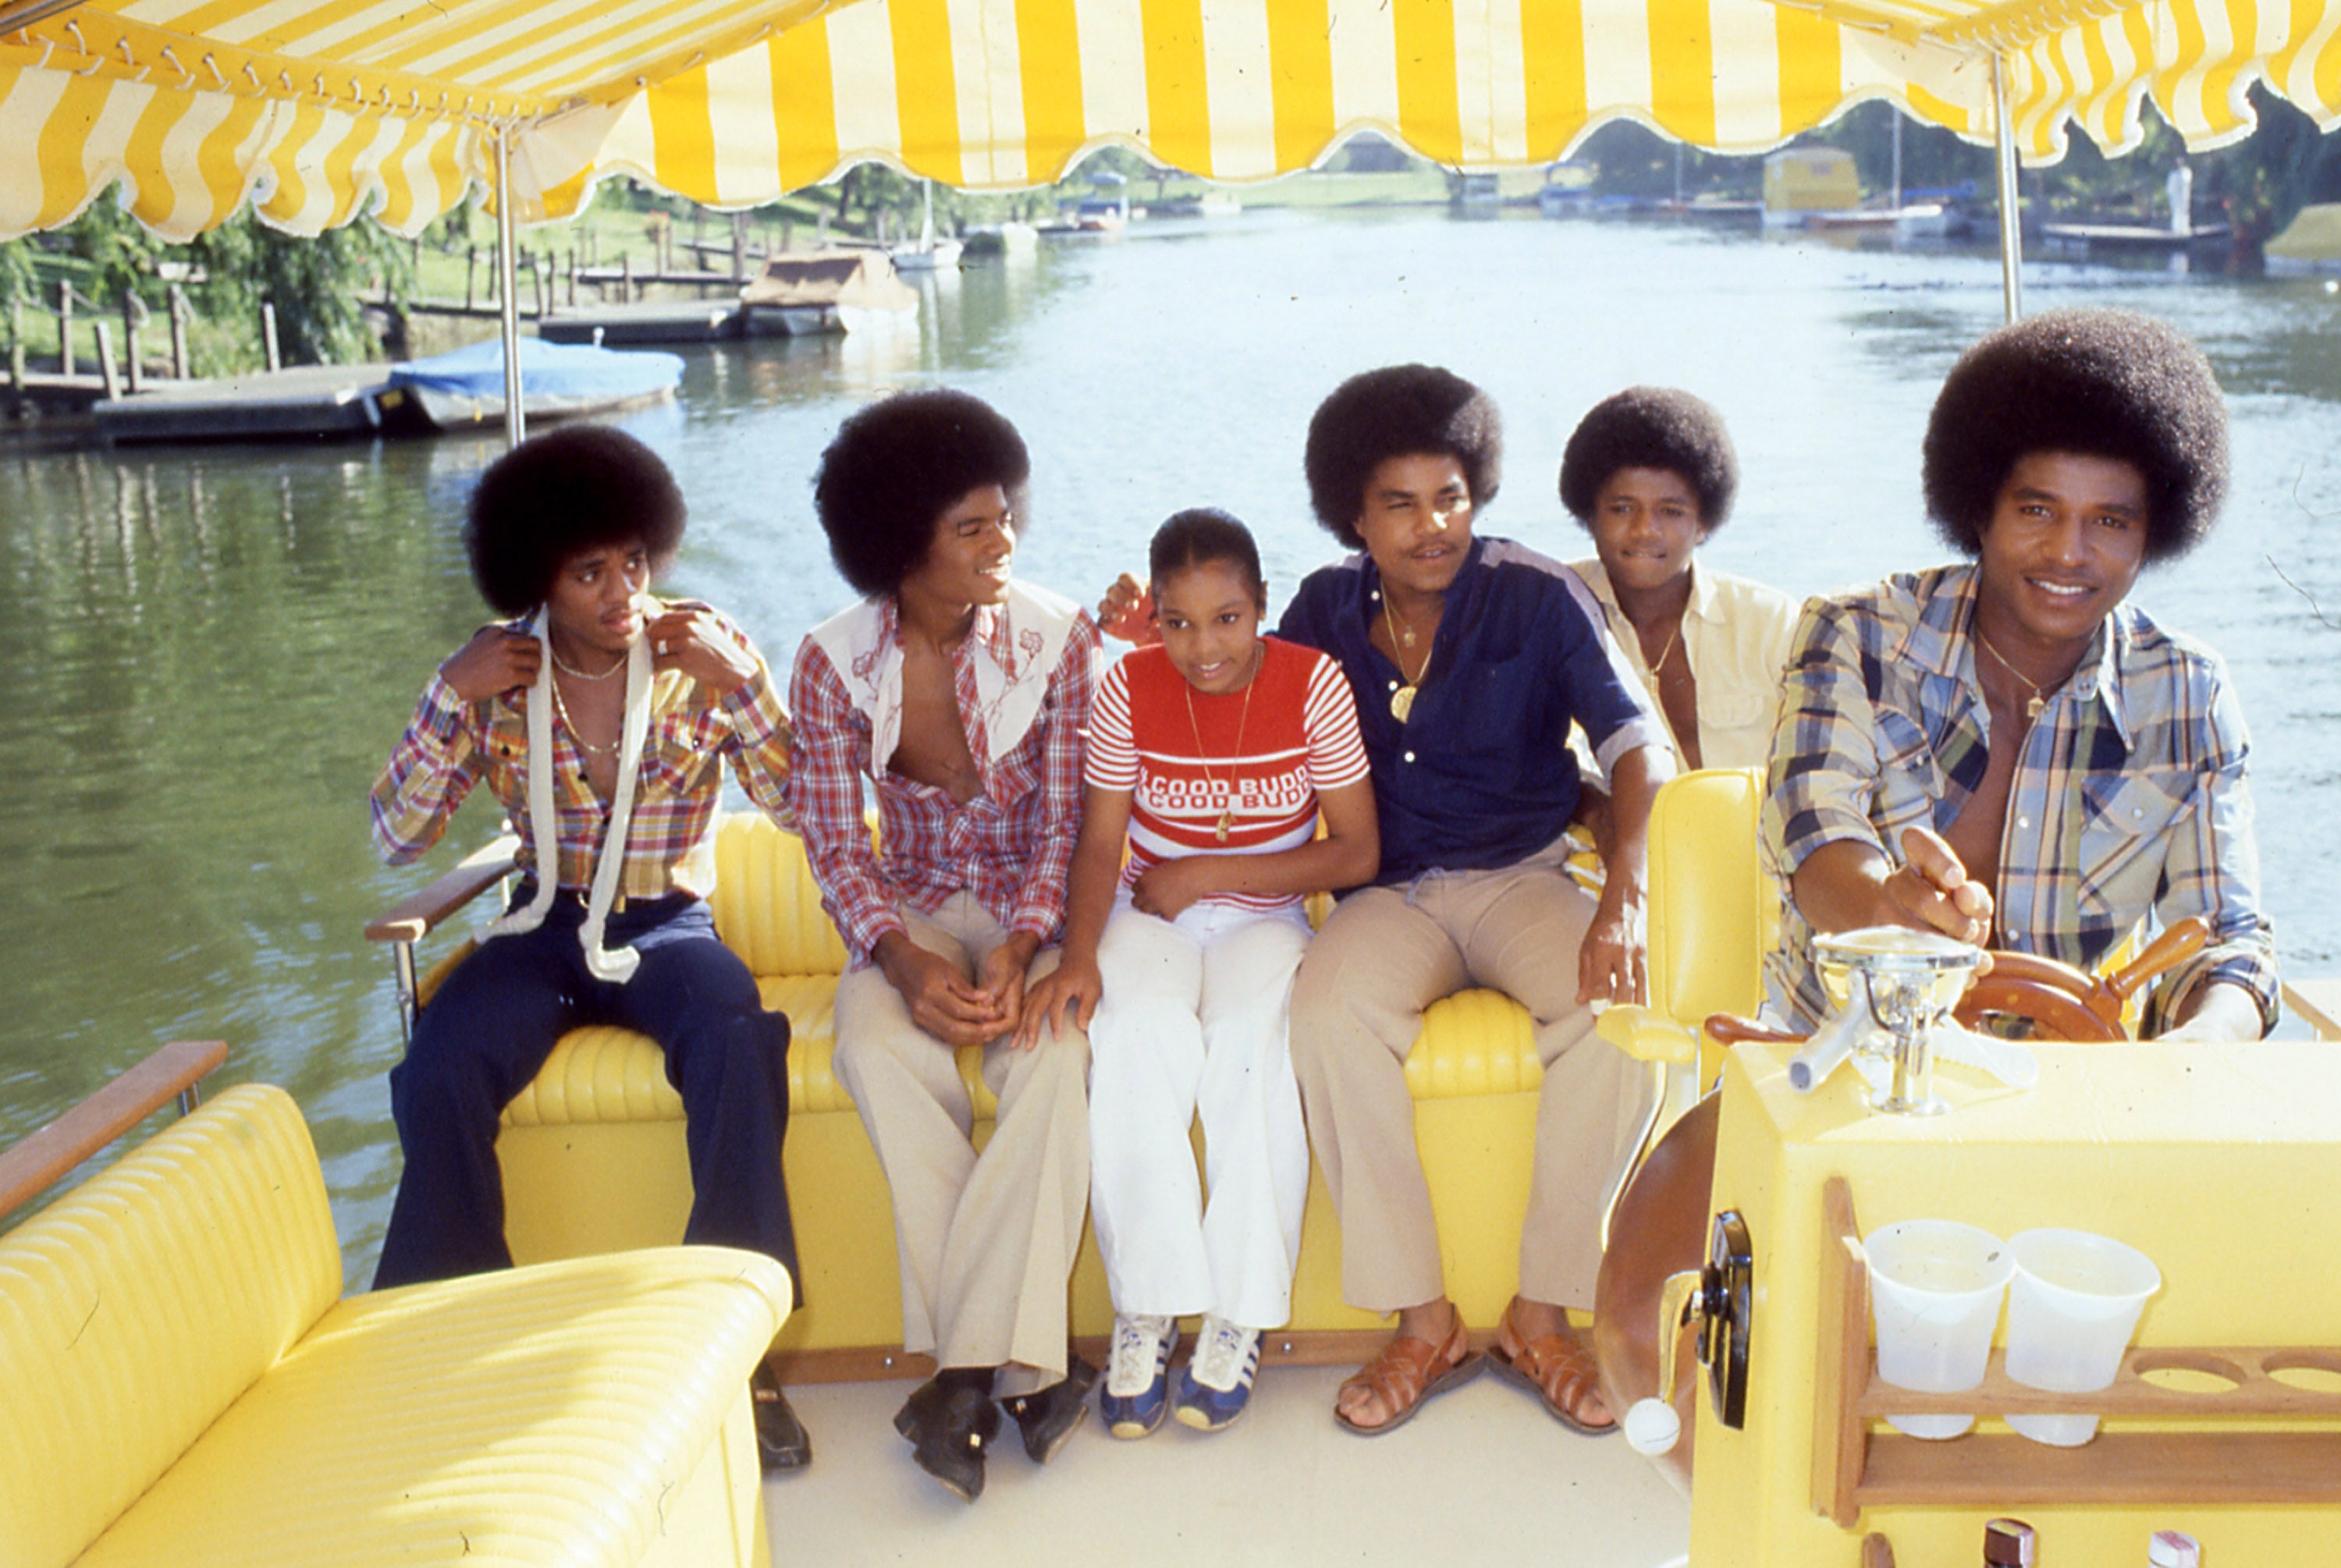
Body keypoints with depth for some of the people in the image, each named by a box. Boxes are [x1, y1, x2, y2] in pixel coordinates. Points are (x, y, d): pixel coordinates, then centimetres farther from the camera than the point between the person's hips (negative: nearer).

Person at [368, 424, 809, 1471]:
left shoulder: (700, 655, -1)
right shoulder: (494, 676, 2)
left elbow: (797, 803, -8)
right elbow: (394, 838, -1)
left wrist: (737, 676, -18)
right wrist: (453, 697, -12)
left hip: (668, 924, -1)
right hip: (545, 925, 2)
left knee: (740, 1047, -34)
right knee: (439, 1072, -28)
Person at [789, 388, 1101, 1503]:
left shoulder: (1055, 640, -7)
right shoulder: (833, 663, -6)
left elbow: (1062, 829, -7)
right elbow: (835, 849, -4)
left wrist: (1018, 951, -25)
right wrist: (905, 960, -23)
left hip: (1035, 909, -1)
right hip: (911, 911, 1)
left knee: (1050, 1055, -33)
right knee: (878, 1050, -31)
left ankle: (969, 1367, -23)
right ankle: (1019, 1367, -25)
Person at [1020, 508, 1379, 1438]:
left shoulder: (1313, 684, -8)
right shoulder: (1129, 688, -5)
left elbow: (1357, 852, -9)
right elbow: (1099, 845, -7)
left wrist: (1208, 874, -14)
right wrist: (1079, 954, -27)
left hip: (1263, 919, -1)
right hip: (1150, 917, 1)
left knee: (1249, 1043, -33)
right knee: (1136, 1028, -32)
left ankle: (1237, 1317, -21)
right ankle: (1143, 1312, -23)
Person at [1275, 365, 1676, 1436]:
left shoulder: (1538, 599, -4)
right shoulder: (1327, 608, 6)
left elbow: (1637, 746, -12)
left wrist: (1623, 902, -29)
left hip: (1522, 878, -1)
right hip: (1392, 894, 1)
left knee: (1620, 1010, -32)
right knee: (1330, 1009, -33)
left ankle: (1540, 1315, -14)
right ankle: (1423, 1323, -20)